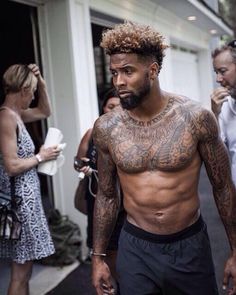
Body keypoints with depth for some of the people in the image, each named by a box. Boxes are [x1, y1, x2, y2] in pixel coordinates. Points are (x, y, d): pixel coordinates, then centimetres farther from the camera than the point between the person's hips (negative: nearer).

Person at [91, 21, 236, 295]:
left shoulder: (195, 118, -13)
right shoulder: (106, 128, -7)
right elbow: (106, 195, 5)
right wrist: (98, 256, 8)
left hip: (191, 246, 0)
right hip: (135, 249, 1)